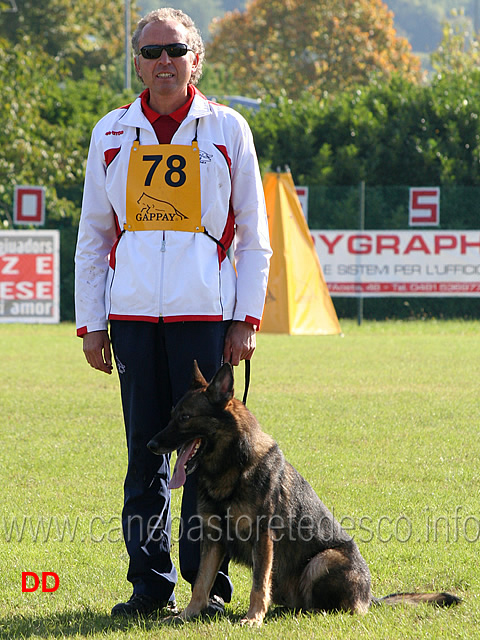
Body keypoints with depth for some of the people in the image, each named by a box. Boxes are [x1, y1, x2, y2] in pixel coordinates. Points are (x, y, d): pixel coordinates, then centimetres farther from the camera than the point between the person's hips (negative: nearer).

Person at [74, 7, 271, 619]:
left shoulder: (227, 130, 6)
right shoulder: (112, 132, 11)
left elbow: (253, 235, 7)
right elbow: (92, 235, 14)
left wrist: (246, 319, -1)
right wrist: (90, 323, 8)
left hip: (205, 314, -2)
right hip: (132, 314, 2)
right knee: (145, 452, 3)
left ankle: (209, 584, 4)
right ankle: (150, 582, 9)